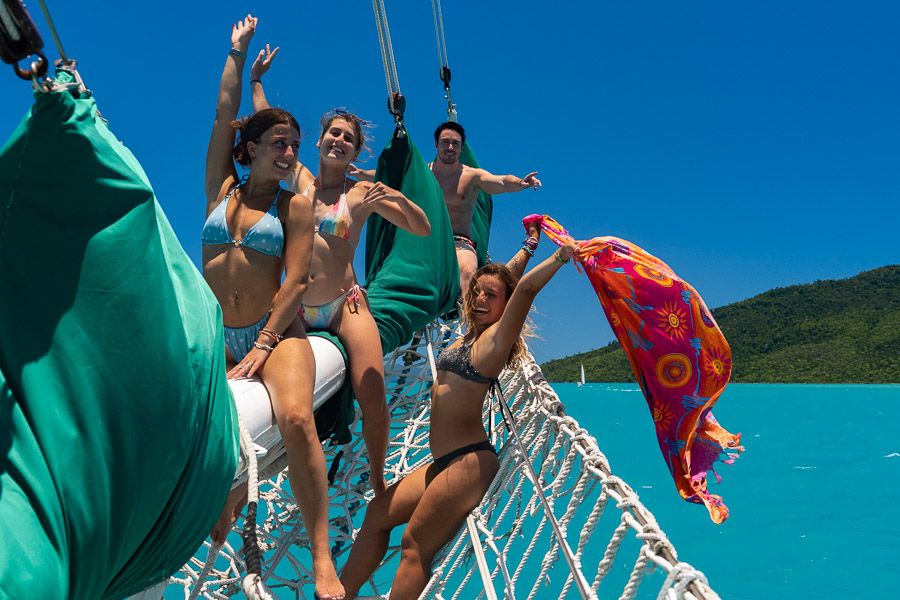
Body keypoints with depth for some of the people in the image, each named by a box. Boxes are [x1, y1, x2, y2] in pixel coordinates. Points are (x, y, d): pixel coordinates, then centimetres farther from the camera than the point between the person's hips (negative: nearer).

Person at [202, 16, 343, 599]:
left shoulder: (296, 205, 4)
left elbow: (297, 279, -5)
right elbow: (225, 115, 9)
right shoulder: (221, 190, 11)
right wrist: (238, 52, 17)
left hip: (276, 330, -3)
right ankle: (228, 498, 24)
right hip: (215, 337, 4)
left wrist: (263, 345, -13)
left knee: (295, 416, -27)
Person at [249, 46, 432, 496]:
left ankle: (377, 480, 9)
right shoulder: (298, 179, 8)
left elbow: (423, 229, 0)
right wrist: (256, 78, 21)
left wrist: (398, 198, -16)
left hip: (346, 305, -2)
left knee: (373, 397, -13)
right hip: (296, 309, 3)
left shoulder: (363, 192, 1)